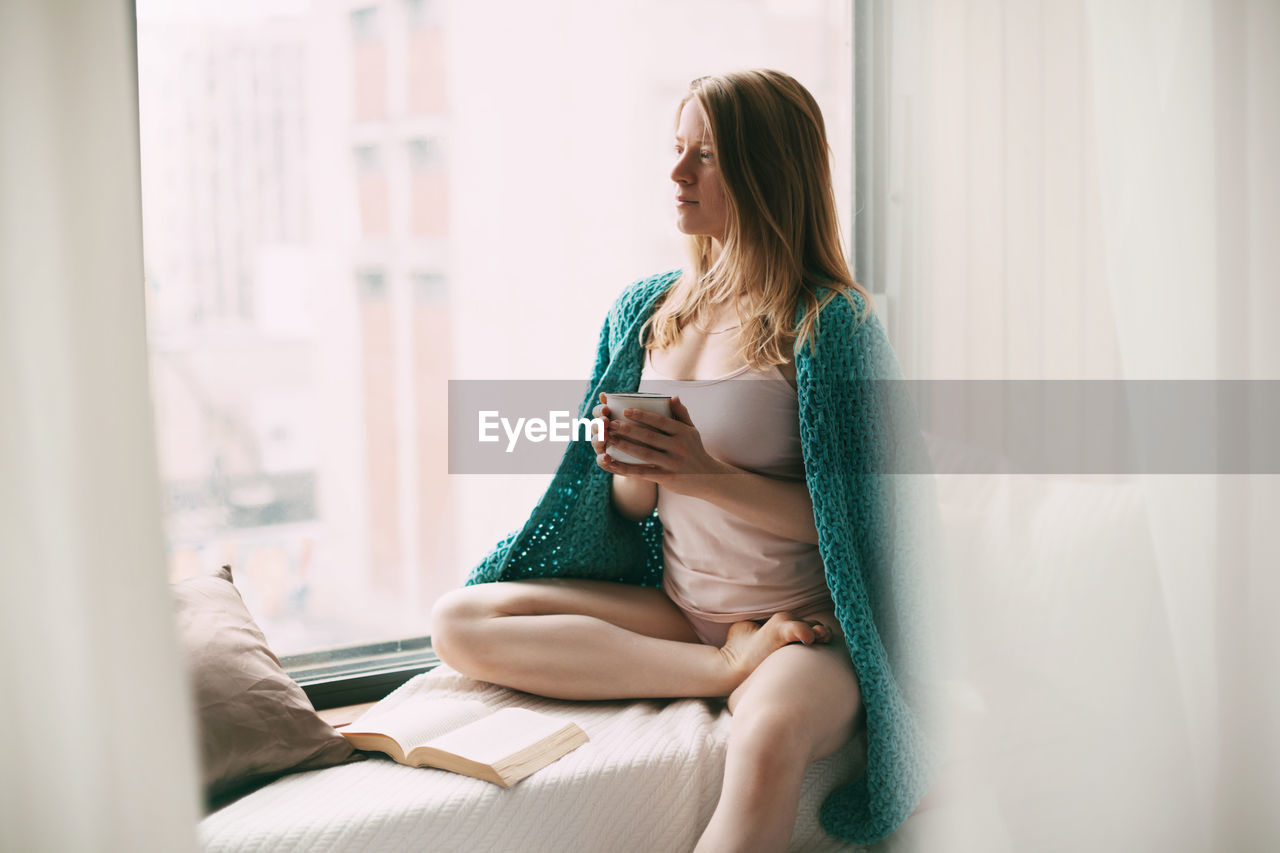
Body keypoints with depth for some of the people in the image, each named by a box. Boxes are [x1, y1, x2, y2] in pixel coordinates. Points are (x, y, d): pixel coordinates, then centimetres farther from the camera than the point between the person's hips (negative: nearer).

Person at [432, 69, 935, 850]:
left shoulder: (832, 321, -9)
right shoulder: (646, 309, 8)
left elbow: (858, 517, -10)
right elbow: (632, 510, 13)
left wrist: (710, 476, -20)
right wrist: (633, 474, -11)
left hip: (806, 626, -7)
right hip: (674, 607, 7)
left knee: (768, 741, -41)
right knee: (460, 624, -14)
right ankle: (732, 666, -16)